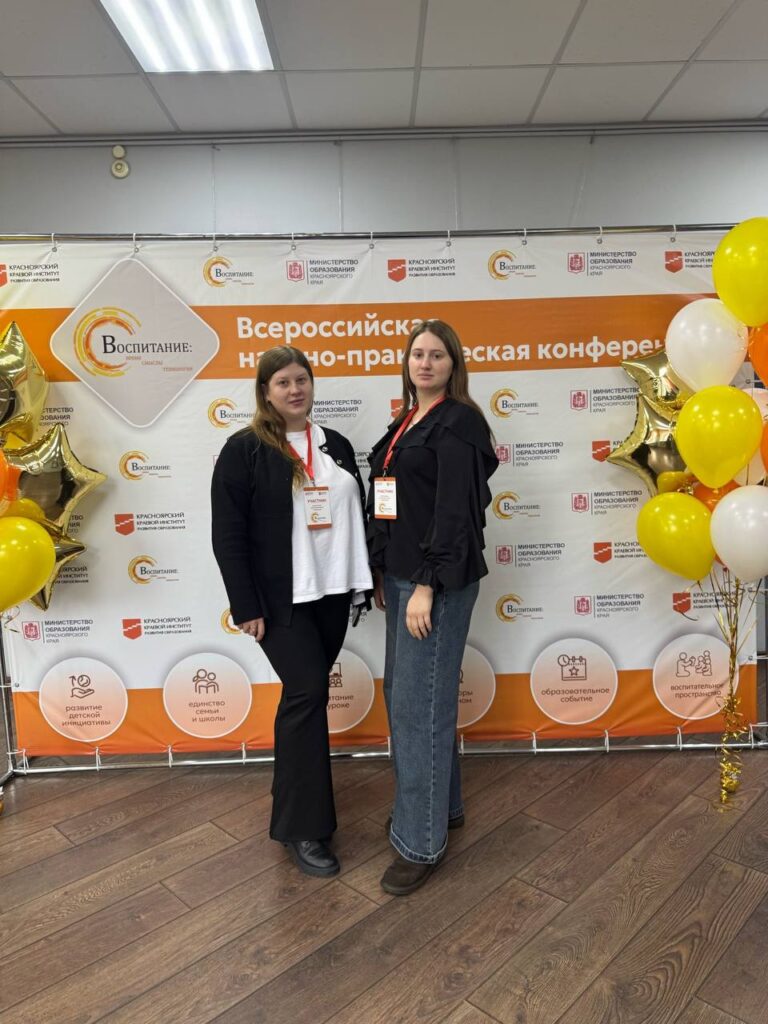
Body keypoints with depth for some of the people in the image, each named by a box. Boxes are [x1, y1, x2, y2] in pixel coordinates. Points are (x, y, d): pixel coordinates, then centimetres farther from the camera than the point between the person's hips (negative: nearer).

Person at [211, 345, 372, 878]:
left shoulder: (336, 445, 11)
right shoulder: (245, 450, -6)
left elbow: (358, 514, 15)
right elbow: (228, 535, -9)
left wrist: (369, 577, 10)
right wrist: (246, 607, -13)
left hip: (333, 592, 6)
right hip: (281, 598, -5)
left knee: (306, 694, 15)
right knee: (308, 693, -7)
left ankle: (293, 790, 35)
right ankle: (304, 828, 7)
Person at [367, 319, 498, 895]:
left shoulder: (458, 422, -9)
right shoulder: (405, 424, 15)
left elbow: (454, 511, -17)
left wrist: (427, 586, -21)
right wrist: (383, 575, 16)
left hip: (438, 580, -9)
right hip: (401, 574, 9)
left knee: (418, 702, -3)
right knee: (403, 694, 16)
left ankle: (422, 843, 12)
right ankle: (442, 803, 35)